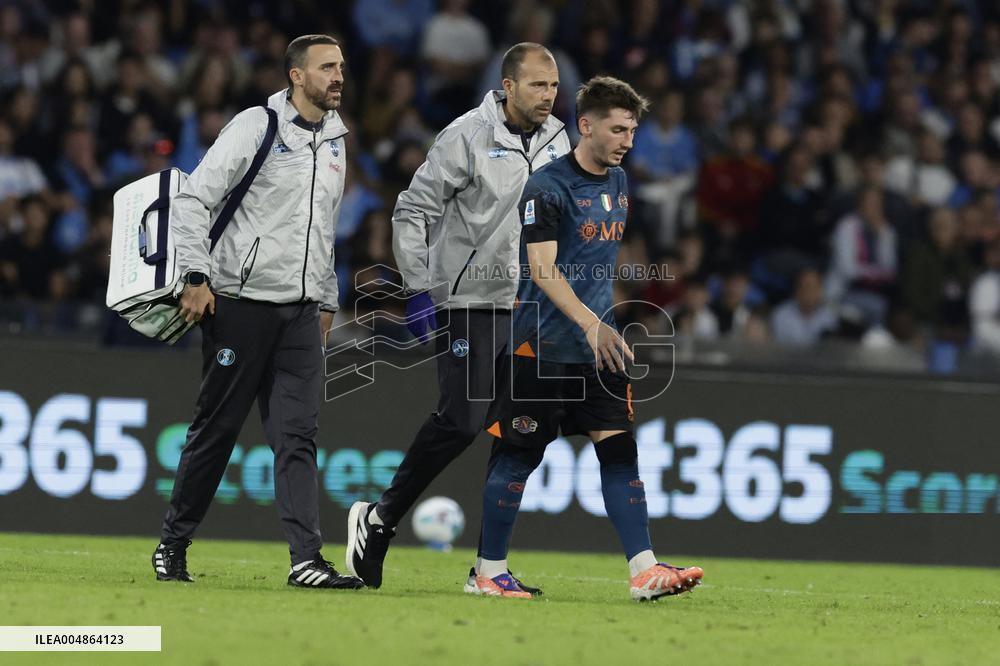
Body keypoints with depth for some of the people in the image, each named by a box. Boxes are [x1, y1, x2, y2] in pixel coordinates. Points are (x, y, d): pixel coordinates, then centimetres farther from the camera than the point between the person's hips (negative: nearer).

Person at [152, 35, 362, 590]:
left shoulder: (334, 143, 15)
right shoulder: (256, 127, -6)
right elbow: (192, 200, -10)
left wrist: (325, 300, 22)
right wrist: (197, 277, -17)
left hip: (300, 314, 5)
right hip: (240, 302, -5)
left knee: (297, 436, -4)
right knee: (216, 429, 2)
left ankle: (306, 559, -12)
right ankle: (172, 545, 16)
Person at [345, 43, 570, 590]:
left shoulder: (556, 141, 9)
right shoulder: (467, 137, -11)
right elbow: (413, 210, -9)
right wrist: (419, 288, -14)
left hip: (532, 307, 6)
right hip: (471, 301, -6)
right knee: (460, 422, -11)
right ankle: (380, 519, 8)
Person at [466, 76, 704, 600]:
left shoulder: (617, 181, 12)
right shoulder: (547, 188, -14)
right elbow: (542, 267, -24)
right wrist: (590, 323, -35)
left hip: (599, 345, 7)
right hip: (542, 345, -7)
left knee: (619, 449, -3)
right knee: (519, 457, 0)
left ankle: (644, 571, -7)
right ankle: (489, 572, 11)